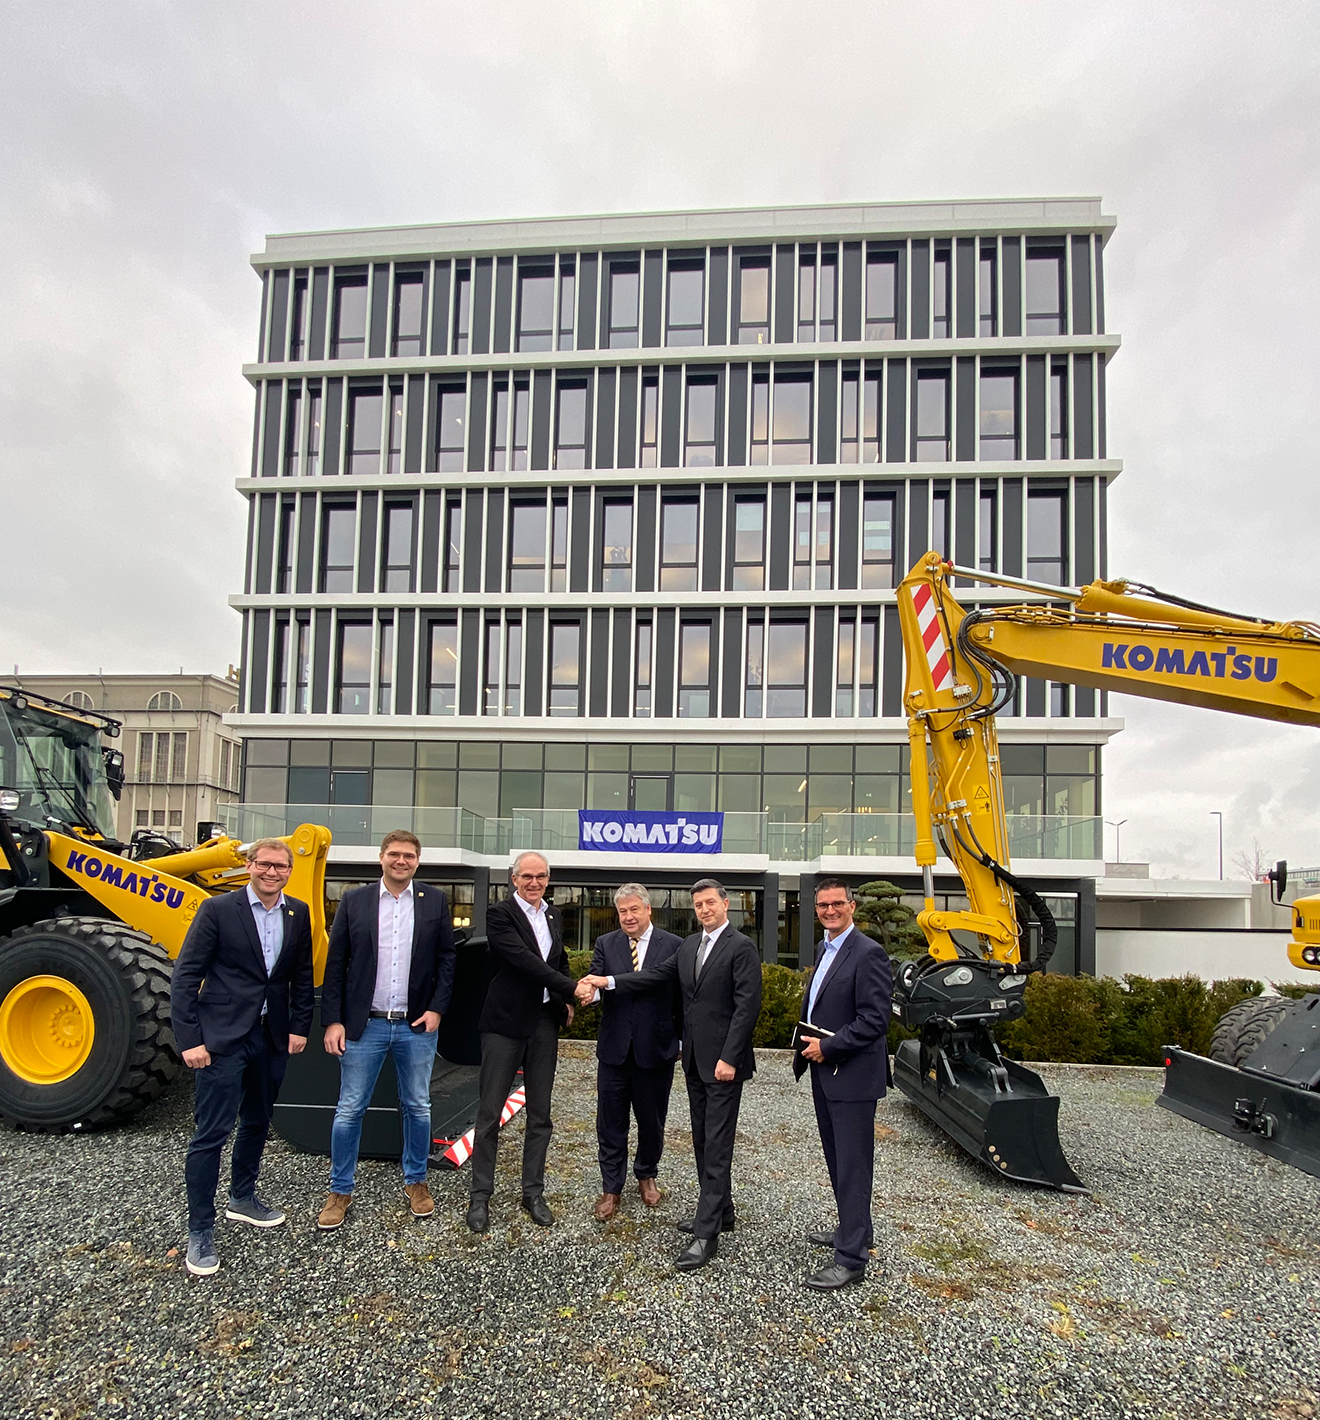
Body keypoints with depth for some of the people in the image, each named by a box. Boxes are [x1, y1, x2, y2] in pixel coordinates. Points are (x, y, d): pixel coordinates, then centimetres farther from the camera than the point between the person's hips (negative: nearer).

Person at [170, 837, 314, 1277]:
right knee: (211, 1133, -3)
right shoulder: (218, 909, -10)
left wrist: (299, 1026, 5)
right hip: (222, 1037, -5)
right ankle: (200, 1230, 10)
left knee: (257, 1122, 19)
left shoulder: (297, 914, 4)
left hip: (272, 1037, 6)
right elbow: (185, 976, -10)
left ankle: (242, 1198, 39)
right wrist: (190, 1039, -14)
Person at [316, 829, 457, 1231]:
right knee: (349, 1110, 5)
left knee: (418, 1108, 11)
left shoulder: (434, 902, 2)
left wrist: (437, 1008, -6)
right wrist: (332, 1021, -5)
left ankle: (415, 1182, 29)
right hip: (364, 1025, -1)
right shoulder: (354, 901, 0)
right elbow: (335, 964, 0)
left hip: (417, 1026, 1)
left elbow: (446, 959, 4)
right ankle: (340, 1191, 21)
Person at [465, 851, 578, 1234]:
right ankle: (480, 1195, 14)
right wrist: (571, 987, -20)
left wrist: (564, 1001, 9)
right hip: (505, 1022, -6)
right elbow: (525, 960, -20)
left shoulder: (553, 914, 12)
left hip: (544, 1021, 6)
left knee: (540, 1114, 11)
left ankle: (533, 1192, 22)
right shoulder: (499, 914, -10)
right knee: (490, 1112, 2)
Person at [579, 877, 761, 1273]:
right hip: (696, 1060, 8)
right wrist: (608, 982, -5)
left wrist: (729, 1058, -20)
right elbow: (656, 976, 6)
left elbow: (747, 1005, -16)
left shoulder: (742, 947, -11)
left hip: (724, 1061, -8)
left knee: (717, 1145, -5)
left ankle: (706, 1234, -2)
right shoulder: (689, 946, 12)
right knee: (703, 1140, 17)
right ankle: (720, 1212, 31)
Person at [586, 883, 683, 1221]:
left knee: (652, 1121, 15)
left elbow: (681, 996, -1)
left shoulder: (674, 946, -4)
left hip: (655, 1050, -1)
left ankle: (646, 1175, 38)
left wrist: (681, 1041, -4)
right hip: (614, 1050, 1)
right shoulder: (605, 944, 3)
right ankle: (611, 1189, 23)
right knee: (610, 1123, 8)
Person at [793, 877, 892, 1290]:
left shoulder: (868, 954, -16)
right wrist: (807, 1043, 8)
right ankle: (853, 1231, 34)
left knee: (852, 1165, -2)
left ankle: (851, 1258, 5)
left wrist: (827, 1046, -18)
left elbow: (875, 1020, -21)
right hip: (824, 1073, 9)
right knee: (837, 1160, 19)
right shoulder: (824, 950, 13)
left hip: (852, 1077, -9)